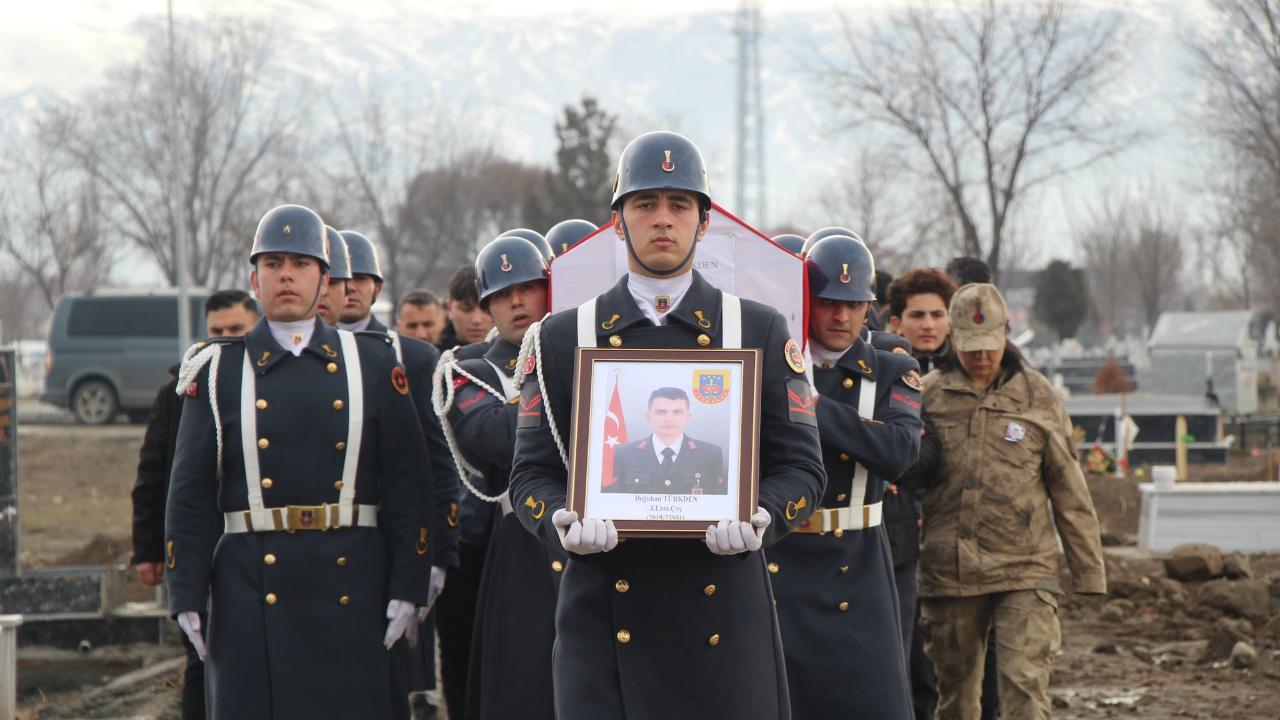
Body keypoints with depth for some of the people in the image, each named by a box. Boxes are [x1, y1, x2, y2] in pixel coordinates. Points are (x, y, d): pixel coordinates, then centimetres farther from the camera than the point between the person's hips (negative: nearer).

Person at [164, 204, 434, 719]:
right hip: (249, 589, 0)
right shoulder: (218, 371, 7)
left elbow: (406, 483, 6)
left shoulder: (374, 364, 8)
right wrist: (186, 596, -1)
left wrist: (407, 587, 0)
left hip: (351, 589, 1)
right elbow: (190, 493, 5)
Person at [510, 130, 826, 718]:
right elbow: (531, 473, 7)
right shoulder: (561, 338, 8)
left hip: (725, 615, 0)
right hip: (603, 618, 0)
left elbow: (801, 466, 6)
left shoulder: (760, 332, 8)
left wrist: (759, 519, -15)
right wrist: (563, 524, -15)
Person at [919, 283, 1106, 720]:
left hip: (1023, 573, -1)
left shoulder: (1037, 396, 3)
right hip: (948, 574, 2)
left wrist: (1089, 572, 5)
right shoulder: (928, 395, 3)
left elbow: (1069, 490, 7)